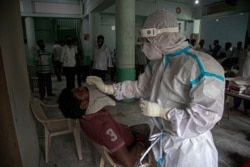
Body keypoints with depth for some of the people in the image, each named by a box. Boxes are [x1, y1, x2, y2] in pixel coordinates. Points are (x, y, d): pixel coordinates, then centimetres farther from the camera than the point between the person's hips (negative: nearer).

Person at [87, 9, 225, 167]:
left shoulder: (203, 66, -27)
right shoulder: (157, 63, -1)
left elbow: (207, 116, -28)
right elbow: (139, 87, 7)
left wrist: (160, 111, -26)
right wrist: (106, 88, 2)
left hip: (189, 147, -6)